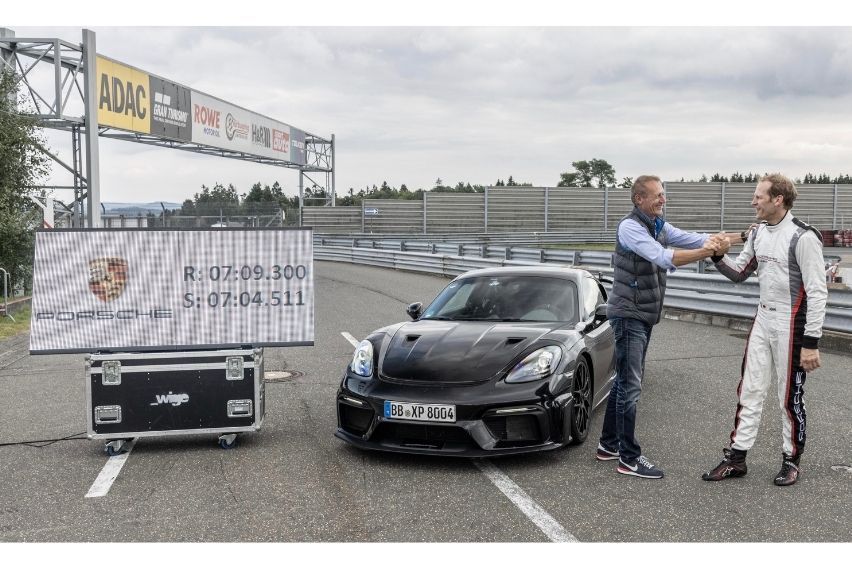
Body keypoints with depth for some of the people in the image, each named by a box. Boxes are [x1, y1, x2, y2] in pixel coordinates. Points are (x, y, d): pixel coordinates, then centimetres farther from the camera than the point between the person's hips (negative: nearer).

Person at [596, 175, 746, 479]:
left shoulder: (659, 226, 11)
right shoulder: (630, 227, -17)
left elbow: (693, 239, 3)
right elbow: (663, 258, -28)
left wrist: (738, 237, -5)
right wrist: (707, 252, -33)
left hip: (644, 316, 9)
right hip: (628, 314, -9)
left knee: (625, 382, 14)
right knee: (630, 385, -8)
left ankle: (608, 445, 24)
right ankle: (629, 459, -3)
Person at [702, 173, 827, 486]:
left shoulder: (803, 237, -17)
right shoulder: (758, 233, 6)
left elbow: (817, 292, -17)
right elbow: (740, 273, 17)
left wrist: (811, 342, -20)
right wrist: (718, 257, -4)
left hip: (790, 325, -7)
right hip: (762, 320, 7)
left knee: (790, 396, 6)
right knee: (749, 391, 8)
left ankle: (791, 460, 21)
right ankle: (736, 457, 15)